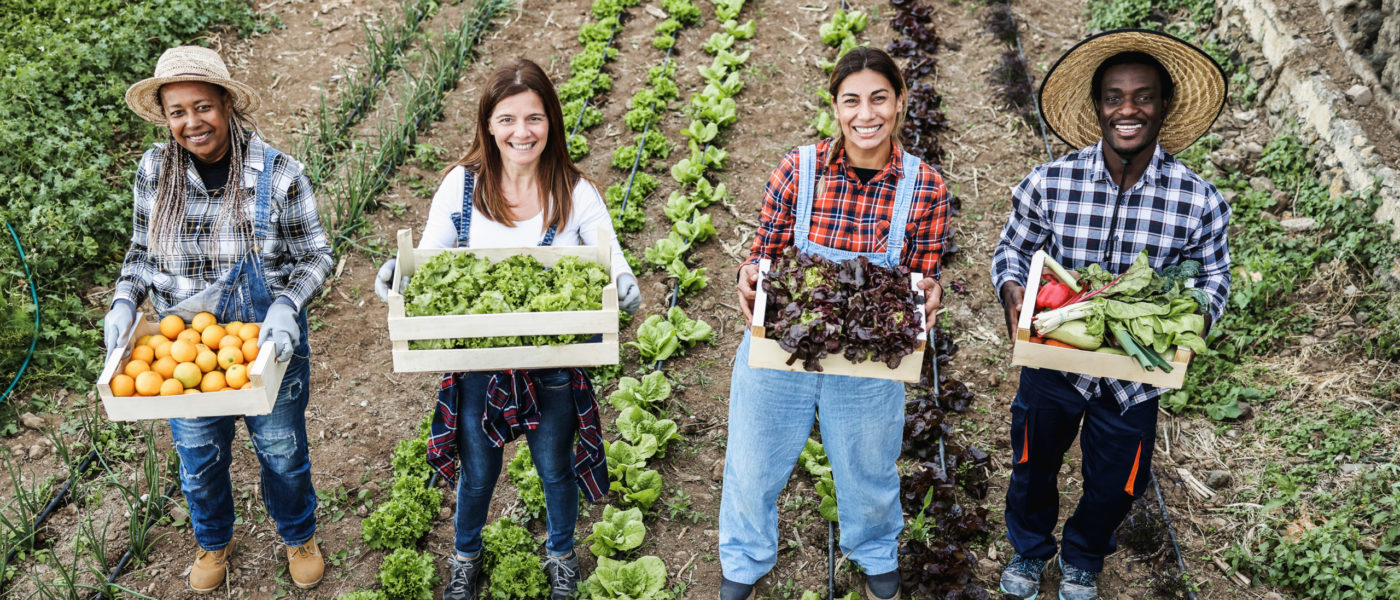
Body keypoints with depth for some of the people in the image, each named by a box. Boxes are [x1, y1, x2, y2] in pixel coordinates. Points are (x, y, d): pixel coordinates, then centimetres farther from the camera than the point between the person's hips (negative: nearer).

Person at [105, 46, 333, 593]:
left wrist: (286, 306, -26)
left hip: (268, 342, -2)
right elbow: (142, 252, 6)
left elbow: (314, 255, -8)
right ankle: (213, 541, 51)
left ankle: (299, 536, 47)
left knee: (281, 450, 17)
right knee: (198, 456, 20)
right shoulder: (154, 172, -8)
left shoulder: (278, 174, -16)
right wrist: (123, 303, -12)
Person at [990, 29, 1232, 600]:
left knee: (1114, 485, 20)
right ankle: (1029, 549, 53)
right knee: (1032, 467, 21)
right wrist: (1012, 290, -23)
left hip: (1134, 375, 0)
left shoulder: (1200, 203, -16)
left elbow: (1212, 280, -1)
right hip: (1052, 359, 0)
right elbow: (1011, 250, -1)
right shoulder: (1047, 183, -16)